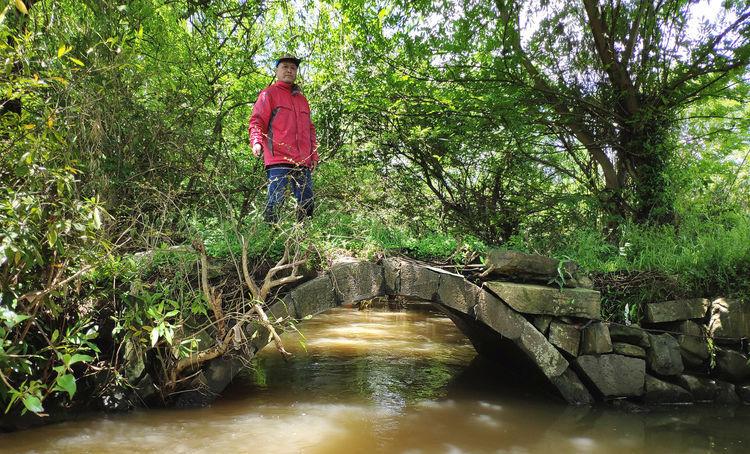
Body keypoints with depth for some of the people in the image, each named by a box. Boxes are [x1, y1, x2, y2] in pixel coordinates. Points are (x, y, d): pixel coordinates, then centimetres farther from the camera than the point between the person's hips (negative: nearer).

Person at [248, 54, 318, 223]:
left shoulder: (302, 99, 27)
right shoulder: (269, 94, 8)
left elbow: (310, 129, 29)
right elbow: (257, 121, -1)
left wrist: (314, 155, 19)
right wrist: (256, 142, -19)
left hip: (303, 162, 6)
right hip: (278, 160, -6)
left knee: (307, 205, 3)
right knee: (275, 201, -13)